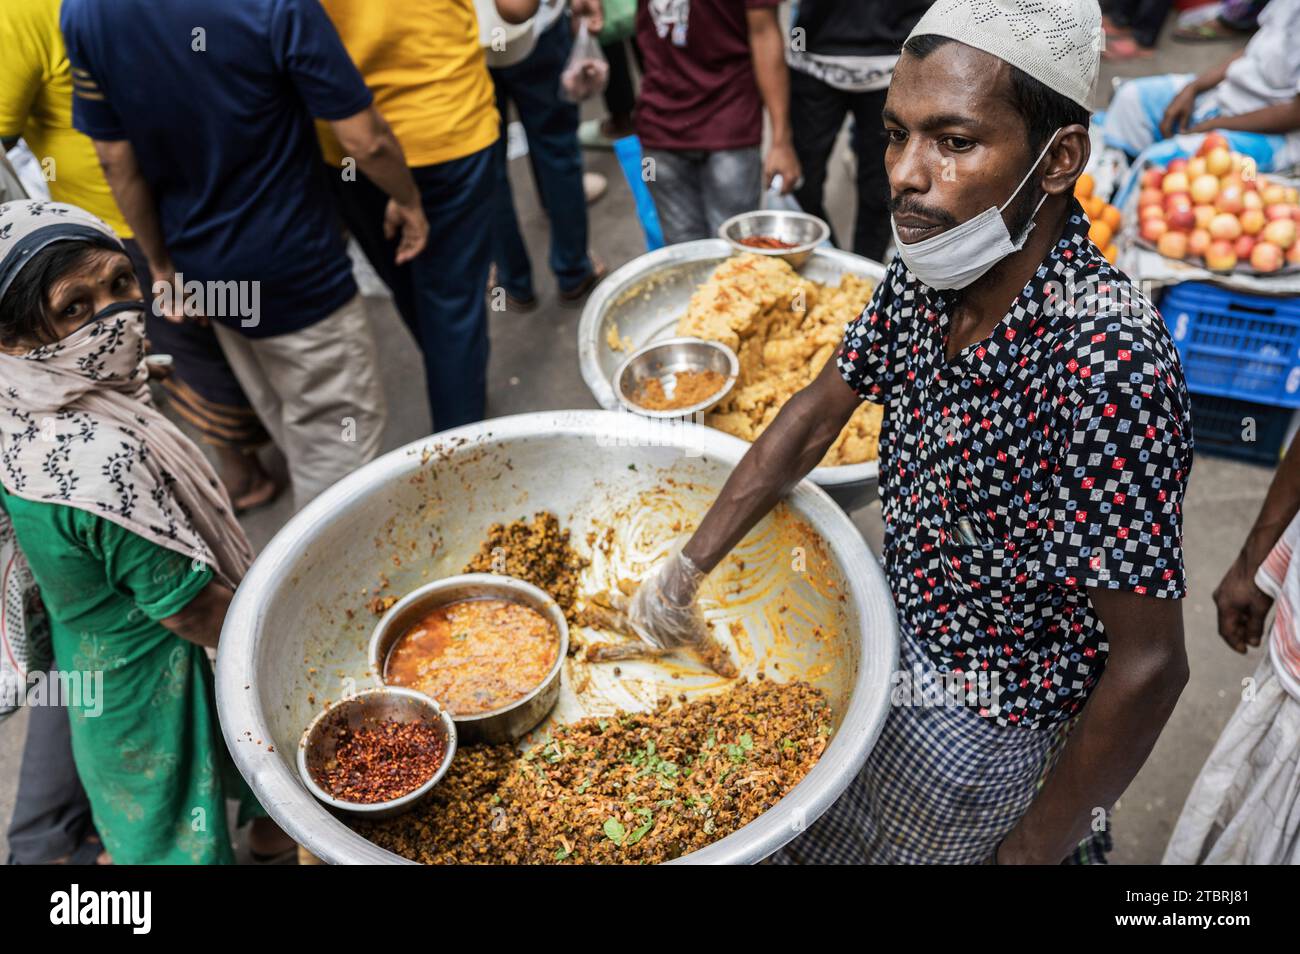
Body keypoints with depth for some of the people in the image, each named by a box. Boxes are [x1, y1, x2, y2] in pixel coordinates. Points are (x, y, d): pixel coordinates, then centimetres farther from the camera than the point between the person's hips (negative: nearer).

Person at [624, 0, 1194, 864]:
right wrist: (690, 565, -2)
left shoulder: (1106, 362, -35)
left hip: (987, 726, -6)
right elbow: (819, 412, 2)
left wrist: (1027, 852, -17)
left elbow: (1150, 666, -28)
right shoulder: (925, 275, -14)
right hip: (907, 635, 7)